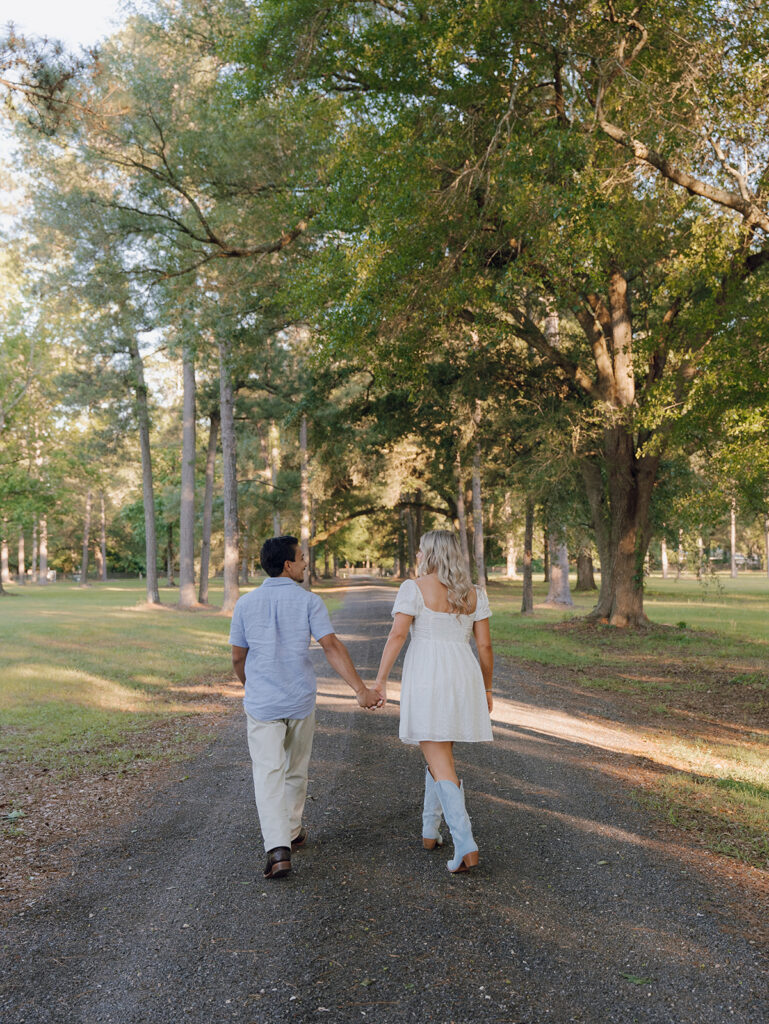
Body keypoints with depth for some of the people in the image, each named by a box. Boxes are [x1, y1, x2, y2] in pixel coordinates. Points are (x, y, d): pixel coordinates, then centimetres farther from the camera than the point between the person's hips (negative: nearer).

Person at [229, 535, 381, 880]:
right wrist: (360, 688, -20)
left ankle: (278, 848, -16)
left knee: (268, 773, -2)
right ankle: (292, 831, 34)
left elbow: (238, 658, 6)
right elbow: (332, 647, -17)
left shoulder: (246, 603, -2)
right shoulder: (309, 601, -7)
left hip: (262, 703, 0)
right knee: (296, 769, 19)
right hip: (300, 700, 0)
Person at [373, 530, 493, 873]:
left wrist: (380, 680, -11)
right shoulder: (473, 593, 7)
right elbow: (485, 645, 6)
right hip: (462, 680, 5)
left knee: (440, 766, -2)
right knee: (440, 754, 24)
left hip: (425, 681, -4)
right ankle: (429, 830, 30)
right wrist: (486, 688, 16)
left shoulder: (414, 588, -6)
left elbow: (397, 635, -14)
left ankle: (466, 846, -13)